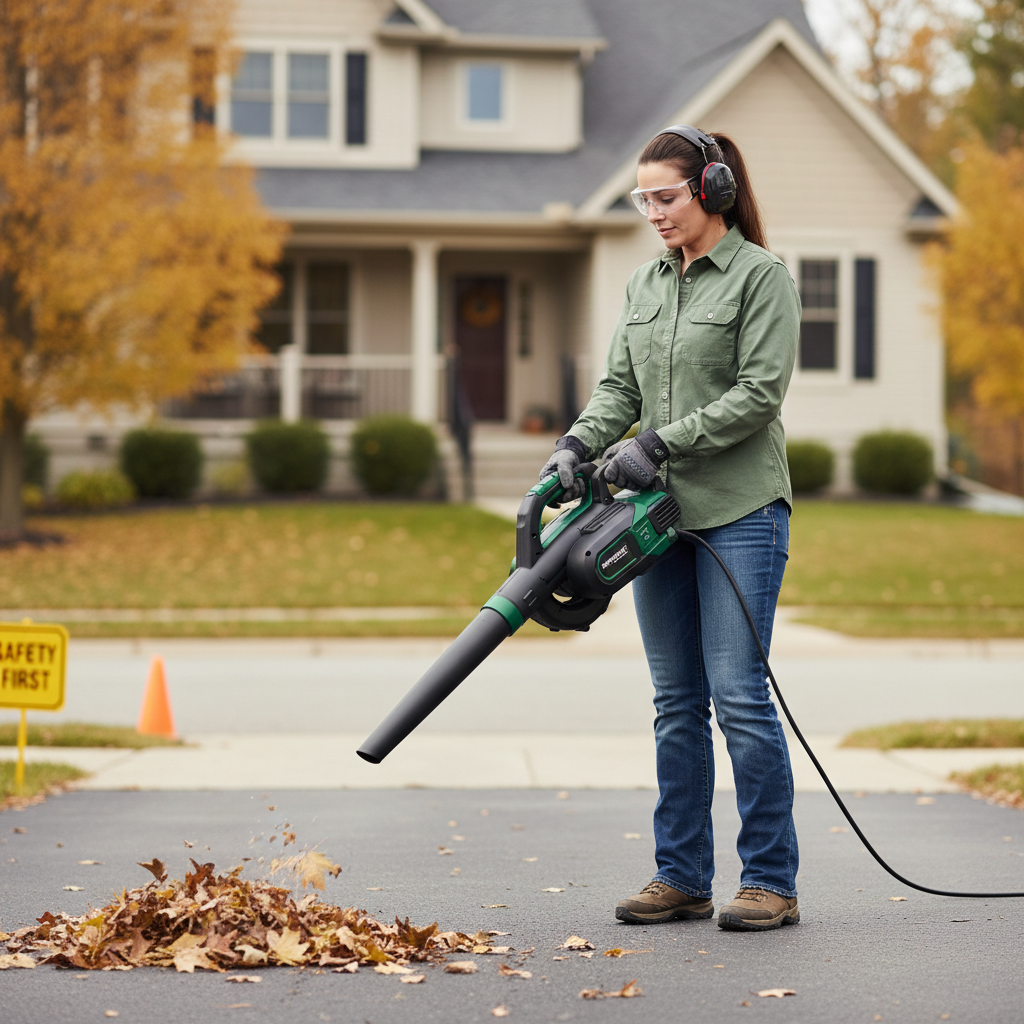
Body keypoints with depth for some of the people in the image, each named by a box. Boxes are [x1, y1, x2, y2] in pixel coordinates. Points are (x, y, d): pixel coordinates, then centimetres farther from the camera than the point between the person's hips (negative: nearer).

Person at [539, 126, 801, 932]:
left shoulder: (761, 275, -6)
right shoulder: (647, 283, 15)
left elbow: (759, 393, -14)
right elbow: (620, 385, 13)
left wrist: (659, 444, -17)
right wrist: (578, 446, -6)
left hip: (740, 511, -7)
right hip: (664, 511, 7)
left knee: (739, 694, -9)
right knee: (676, 702, 8)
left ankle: (772, 880, -1)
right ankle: (683, 878, 13)